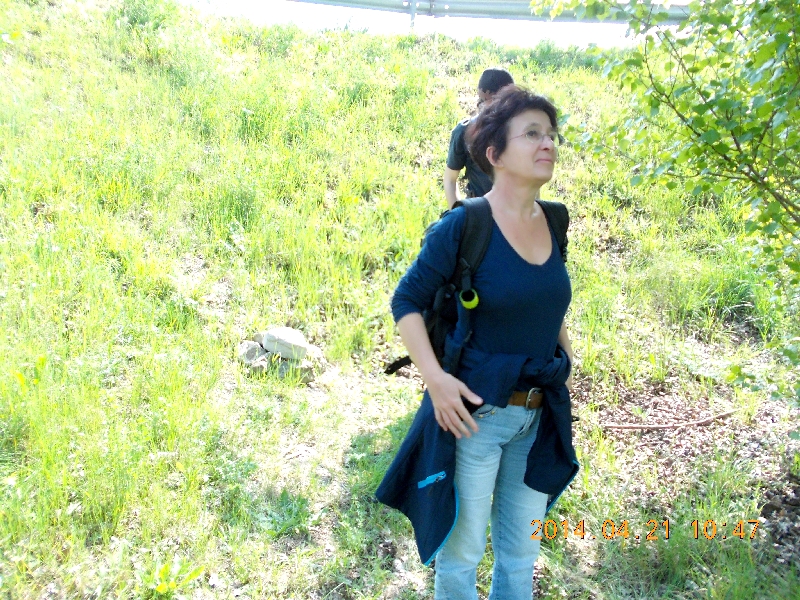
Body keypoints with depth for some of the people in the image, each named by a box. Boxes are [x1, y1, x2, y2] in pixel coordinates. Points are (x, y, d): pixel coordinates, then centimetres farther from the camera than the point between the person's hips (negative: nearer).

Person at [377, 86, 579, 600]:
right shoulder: (464, 225, -16)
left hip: (540, 416, 6)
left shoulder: (553, 222, 1)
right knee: (462, 551, 12)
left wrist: (566, 358, 12)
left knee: (522, 552, 21)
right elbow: (407, 301, -11)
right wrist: (434, 377, -21)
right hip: (475, 413, -5)